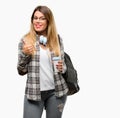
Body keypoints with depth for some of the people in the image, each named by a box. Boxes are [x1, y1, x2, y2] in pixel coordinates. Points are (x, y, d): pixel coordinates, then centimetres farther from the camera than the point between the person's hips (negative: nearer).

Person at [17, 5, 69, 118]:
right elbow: (21, 71, 0)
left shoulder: (57, 39, 4)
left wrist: (62, 68, -8)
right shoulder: (25, 40, -2)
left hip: (56, 91, 2)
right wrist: (25, 54, -16)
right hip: (34, 92, -2)